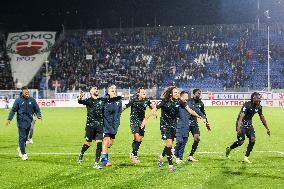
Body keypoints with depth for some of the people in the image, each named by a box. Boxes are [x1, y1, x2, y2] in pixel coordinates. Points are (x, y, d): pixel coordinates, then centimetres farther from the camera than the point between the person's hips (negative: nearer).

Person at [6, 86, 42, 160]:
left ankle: (20, 148, 32)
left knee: (25, 136, 7)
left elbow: (37, 109, 12)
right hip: (21, 121, -3)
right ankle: (23, 153, -6)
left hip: (29, 121, 3)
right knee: (22, 137, -8)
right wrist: (9, 119, -8)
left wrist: (39, 116, -6)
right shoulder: (18, 100, 0)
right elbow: (13, 110, 1)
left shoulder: (32, 100, 7)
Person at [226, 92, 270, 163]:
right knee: (241, 142, -8)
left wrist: (267, 129, 14)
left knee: (252, 139, -10)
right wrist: (238, 128, -46)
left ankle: (246, 157, -1)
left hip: (249, 124, 7)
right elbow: (241, 116, -34)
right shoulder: (247, 105, -25)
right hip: (241, 124, -6)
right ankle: (229, 148, 22)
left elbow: (262, 118, 10)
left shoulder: (259, 107, -3)